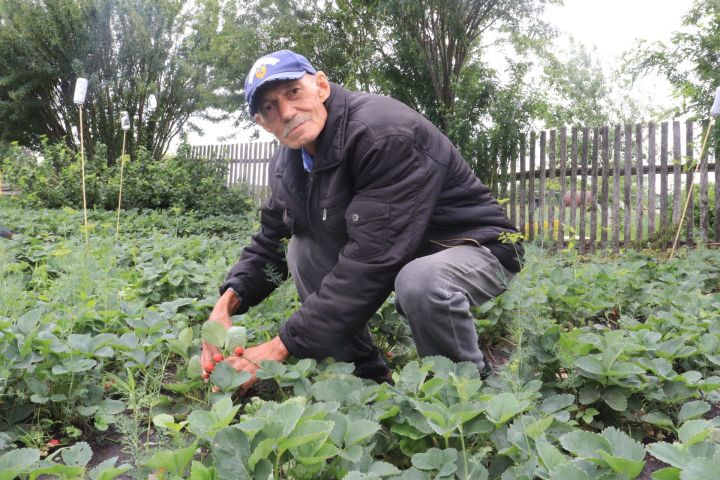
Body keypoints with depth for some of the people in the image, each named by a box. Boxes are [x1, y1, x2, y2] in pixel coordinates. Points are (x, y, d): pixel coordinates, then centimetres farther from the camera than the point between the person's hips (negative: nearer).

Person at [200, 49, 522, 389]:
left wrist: (284, 345, -32)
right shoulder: (288, 163, -2)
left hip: (476, 247, -7)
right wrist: (227, 302, -15)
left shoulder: (386, 135, -30)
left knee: (420, 282, -39)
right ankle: (367, 379, 3)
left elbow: (371, 260, -36)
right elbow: (269, 243, 6)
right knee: (301, 251, -7)